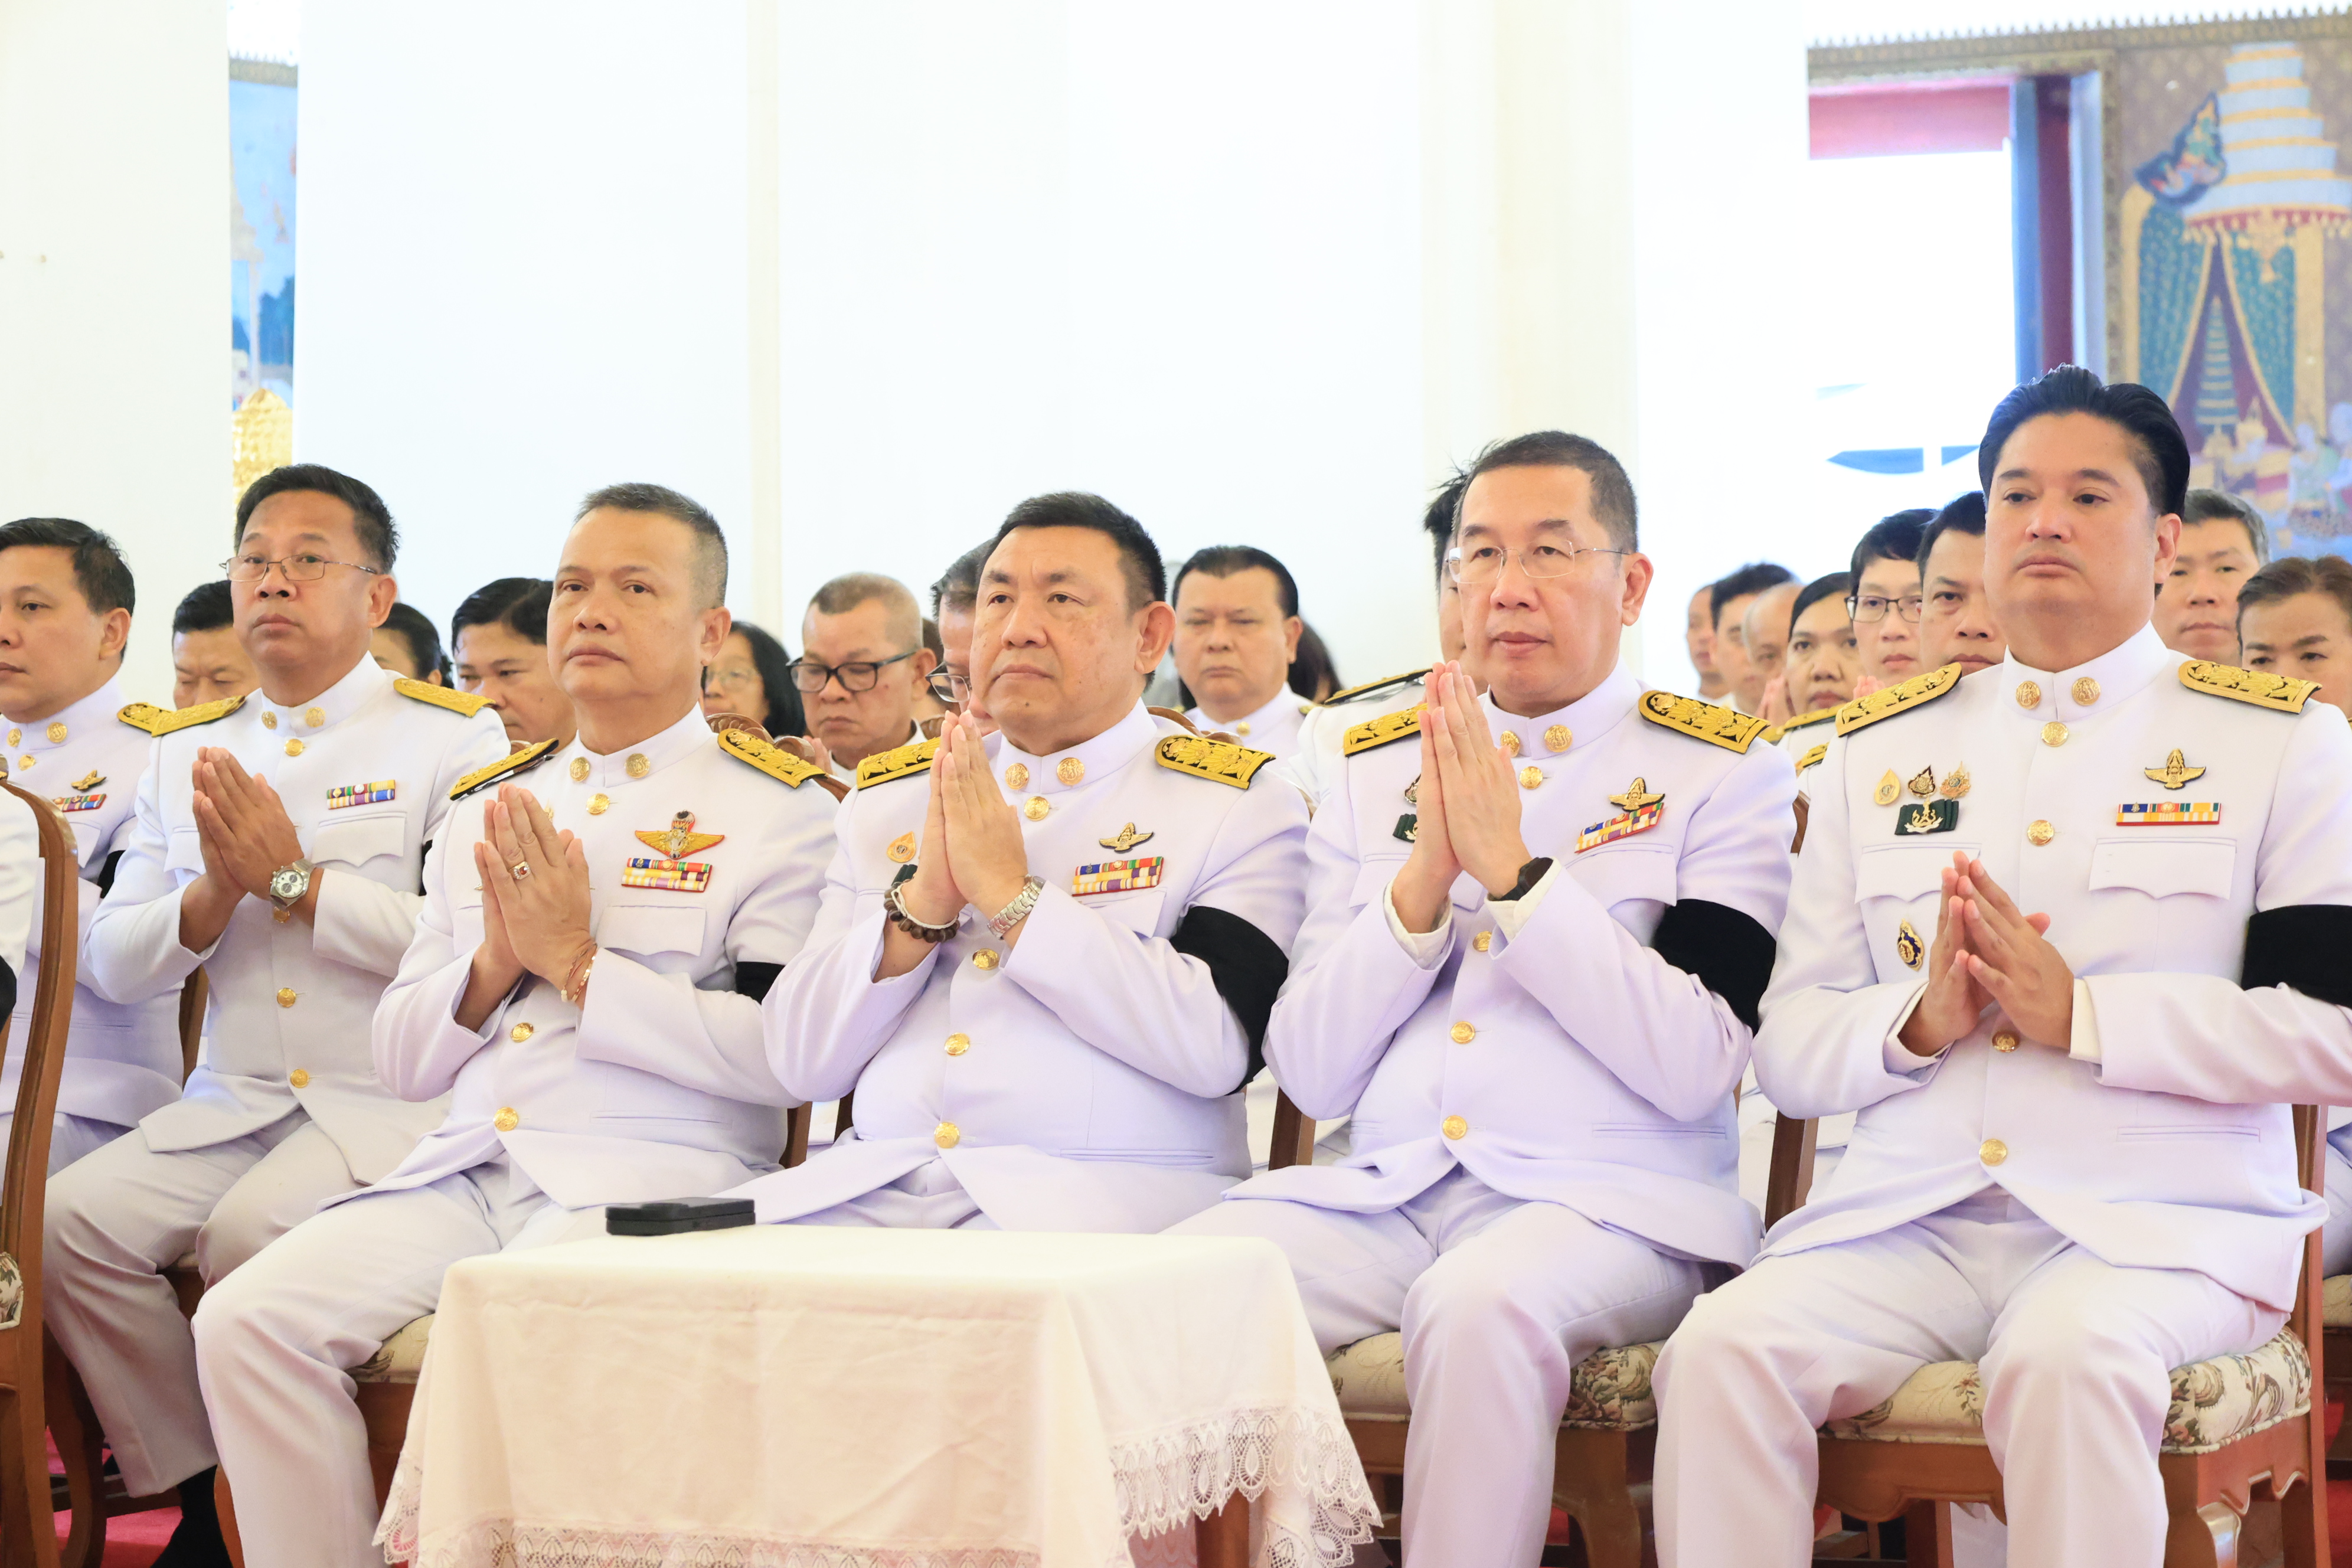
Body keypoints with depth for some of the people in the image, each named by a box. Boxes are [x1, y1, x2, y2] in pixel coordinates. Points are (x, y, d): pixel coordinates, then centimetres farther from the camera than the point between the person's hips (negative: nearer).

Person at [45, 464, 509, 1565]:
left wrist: (295, 879, -13)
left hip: (395, 1099, -5)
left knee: (252, 1229, -31)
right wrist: (215, 893, -10)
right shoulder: (182, 752, 16)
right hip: (231, 1102, 5)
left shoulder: (453, 739, 0)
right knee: (69, 1218, -18)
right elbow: (115, 965, 10)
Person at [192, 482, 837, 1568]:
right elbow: (403, 1060, 19)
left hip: (653, 1181, -5)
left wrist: (577, 965, -9)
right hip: (467, 1171, 6)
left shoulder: (779, 808, 3)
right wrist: (492, 966, -1)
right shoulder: (484, 807, 21)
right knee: (246, 1319, -18)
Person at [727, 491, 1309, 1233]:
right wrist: (922, 903, -6)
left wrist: (1011, 894, -10)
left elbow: (1214, 1047, -11)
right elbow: (802, 1061, 10)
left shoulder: (1239, 805, 6)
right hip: (877, 1185, 5)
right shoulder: (889, 796, 18)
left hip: (1110, 1189, -4)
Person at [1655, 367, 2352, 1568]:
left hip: (2161, 1224, -3)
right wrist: (1919, 1022, -8)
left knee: (2066, 1360, -36)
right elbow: (1787, 1052, 13)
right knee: (1720, 1353, -26)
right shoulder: (1877, 750, 18)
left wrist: (2080, 1014, -12)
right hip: (1907, 1218, 3)